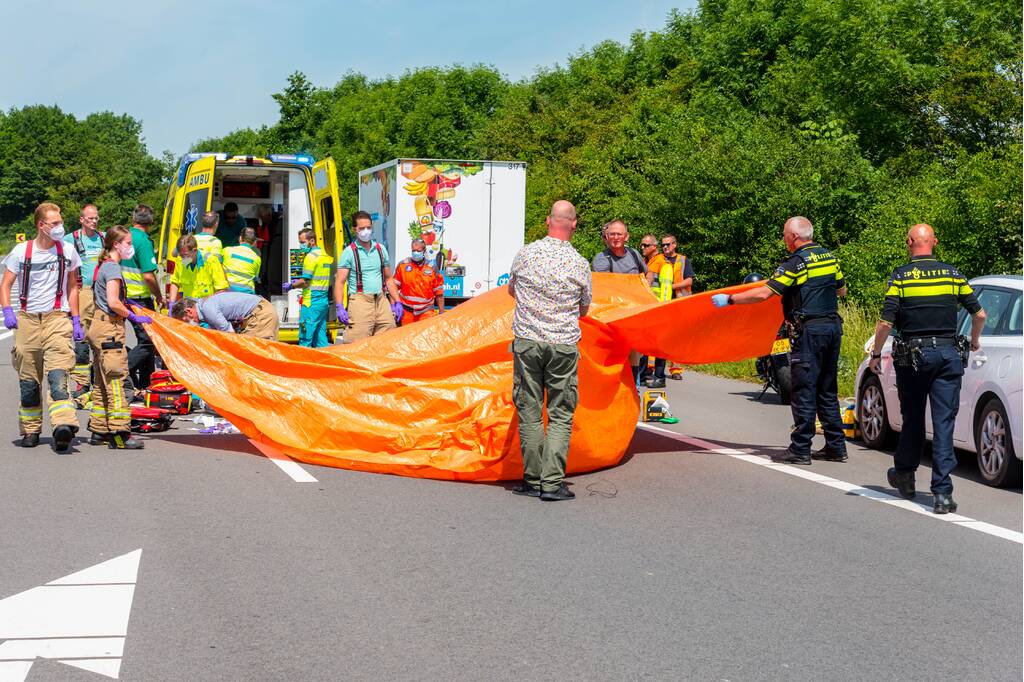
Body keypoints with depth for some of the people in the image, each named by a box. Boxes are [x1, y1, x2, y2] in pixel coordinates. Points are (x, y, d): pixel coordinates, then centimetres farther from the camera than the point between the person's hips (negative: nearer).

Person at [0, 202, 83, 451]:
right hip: (27, 319, 1)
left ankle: (64, 425, -34)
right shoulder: (22, 251, 3)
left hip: (57, 320, -1)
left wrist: (76, 321, 11)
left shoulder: (68, 251, 7)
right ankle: (30, 430, 23)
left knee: (57, 374, -19)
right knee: (28, 381, 7)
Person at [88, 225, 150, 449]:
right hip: (110, 329, -10)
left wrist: (127, 305, 16)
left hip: (99, 327, 10)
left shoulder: (103, 266, 17)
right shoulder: (112, 267, -13)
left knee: (102, 383, 13)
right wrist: (134, 317, -11)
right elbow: (113, 303, -21)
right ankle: (119, 434, -10)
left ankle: (99, 431, 19)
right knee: (115, 381, -10)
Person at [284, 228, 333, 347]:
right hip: (324, 301, 9)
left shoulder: (311, 256, -11)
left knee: (305, 339, -6)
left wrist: (291, 285, 1)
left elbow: (305, 282, -16)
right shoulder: (325, 255, 16)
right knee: (320, 338, 10)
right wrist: (298, 282, 19)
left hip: (311, 303, -9)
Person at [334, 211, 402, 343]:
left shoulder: (381, 249, 16)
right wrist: (340, 307, -15)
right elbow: (339, 282, -3)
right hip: (360, 301, -5)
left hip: (381, 300, 5)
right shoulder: (349, 252, 1)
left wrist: (397, 302, 13)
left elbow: (389, 279, 21)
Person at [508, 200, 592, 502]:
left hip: (526, 343, 1)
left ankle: (532, 480, 11)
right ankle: (552, 482, -1)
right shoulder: (580, 264, -4)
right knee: (561, 415, 4)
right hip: (563, 346, -1)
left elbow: (511, 289, 19)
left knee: (529, 412, 8)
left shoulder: (525, 254, 0)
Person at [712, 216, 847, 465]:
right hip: (833, 326, 8)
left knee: (804, 391, -3)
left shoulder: (796, 263, -11)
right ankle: (836, 446, 16)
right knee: (827, 391, 14)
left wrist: (729, 299, -10)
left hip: (809, 331, -8)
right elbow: (841, 290, 25)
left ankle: (800, 449, -1)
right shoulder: (829, 257, 12)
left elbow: (764, 293, -17)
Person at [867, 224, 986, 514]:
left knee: (912, 419, 15)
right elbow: (979, 314, 7)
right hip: (948, 353, 1)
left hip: (912, 355, -1)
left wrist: (875, 354, 4)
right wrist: (974, 340, 26)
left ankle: (905, 476, 31)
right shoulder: (952, 274, 4)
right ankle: (942, 493, -5)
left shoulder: (900, 276, -4)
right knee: (944, 423, 0)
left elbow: (886, 322, -9)